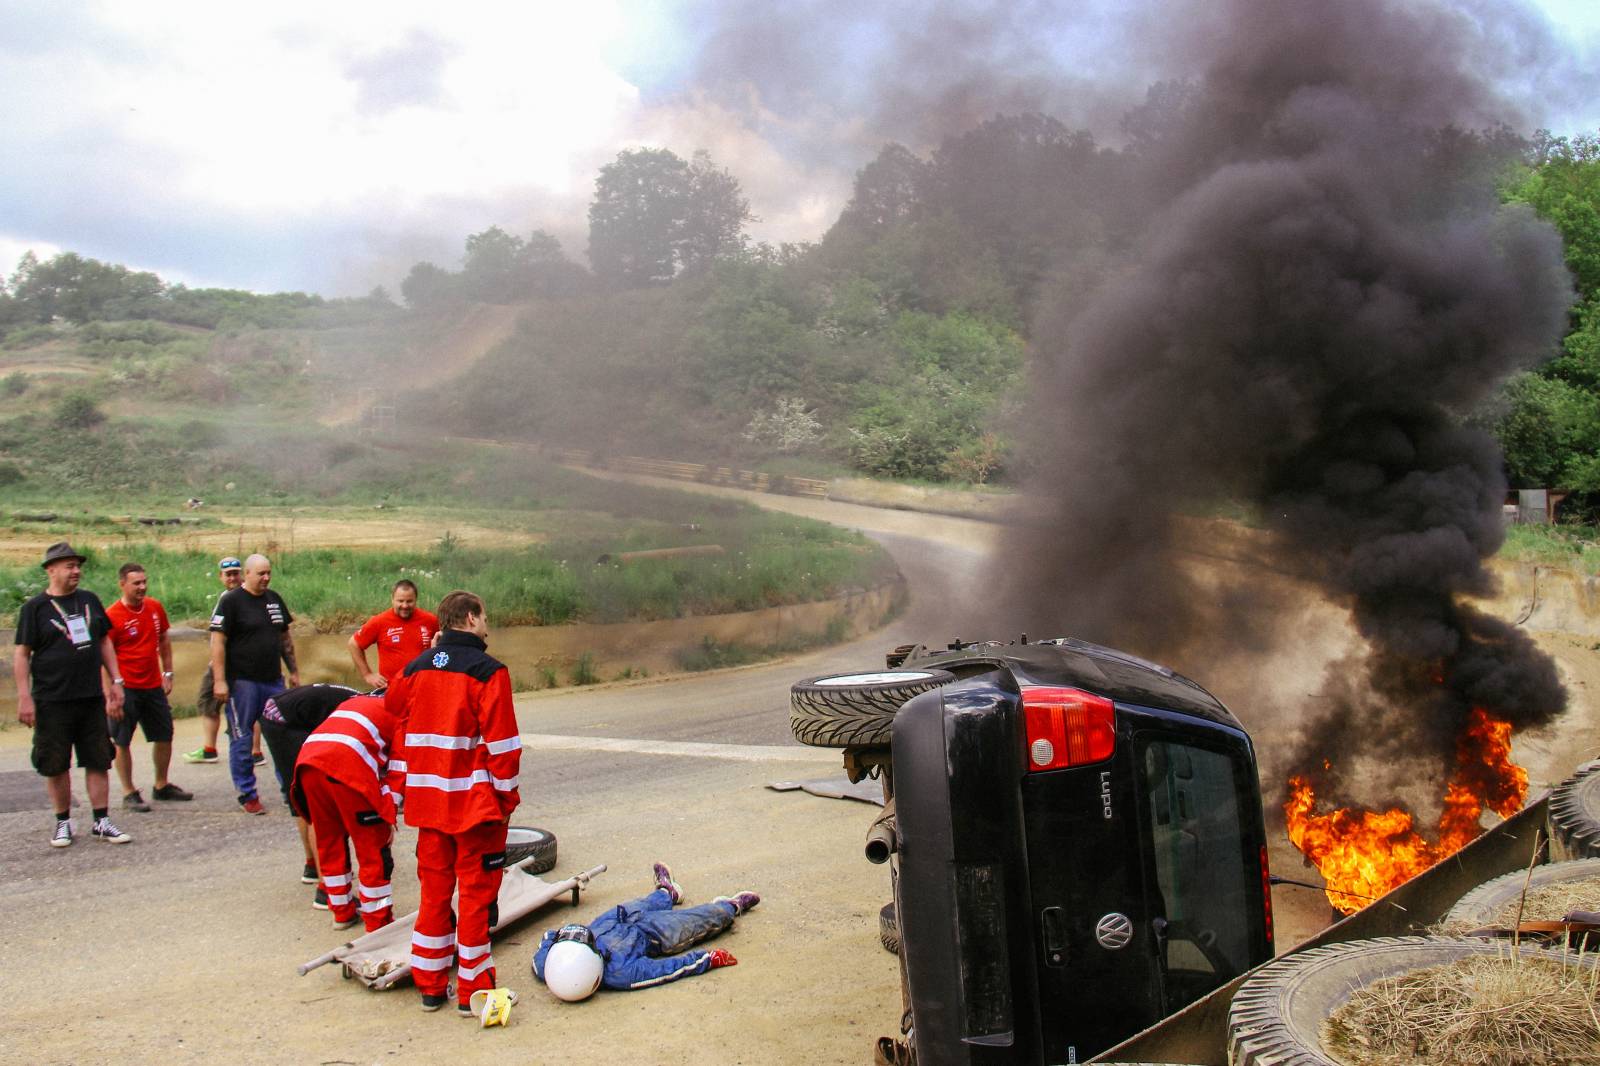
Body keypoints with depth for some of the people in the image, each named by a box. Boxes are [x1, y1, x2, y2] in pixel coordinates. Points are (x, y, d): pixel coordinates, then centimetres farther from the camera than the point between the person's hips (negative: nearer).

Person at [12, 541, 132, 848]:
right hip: (52, 702, -4)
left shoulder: (89, 600, 9)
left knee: (98, 761, 5)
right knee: (56, 765, 5)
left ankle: (101, 822, 12)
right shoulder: (35, 608, -4)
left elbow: (104, 641, 17)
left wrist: (116, 681, 12)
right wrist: (24, 697, -11)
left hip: (92, 697, 4)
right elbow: (22, 654, -5)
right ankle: (63, 822, 19)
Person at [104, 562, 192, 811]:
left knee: (164, 736, 12)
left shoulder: (155, 607, 4)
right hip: (126, 688, -6)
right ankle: (129, 793, 11)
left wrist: (167, 673, 14)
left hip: (154, 685, 6)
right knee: (121, 742, 1)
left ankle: (162, 786, 27)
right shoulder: (112, 615, -13)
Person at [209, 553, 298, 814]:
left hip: (273, 680, 6)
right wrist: (219, 680, -16)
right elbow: (217, 641, -11)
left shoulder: (274, 599, 13)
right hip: (241, 682, -6)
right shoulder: (231, 601, -6)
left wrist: (294, 671, 17)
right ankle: (248, 795, 10)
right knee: (242, 739, 1)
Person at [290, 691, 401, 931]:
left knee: (329, 840, 22)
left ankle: (342, 911, 34)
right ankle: (378, 921, 13)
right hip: (349, 767, -6)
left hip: (308, 762, 7)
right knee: (373, 848, 6)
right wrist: (389, 816, 15)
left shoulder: (356, 701, 36)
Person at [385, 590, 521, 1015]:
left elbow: (398, 732, 10)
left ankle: (431, 985, 22)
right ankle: (473, 990, 10)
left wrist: (401, 791, 17)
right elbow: (501, 742, -13)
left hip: (428, 801, 6)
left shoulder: (415, 670, 6)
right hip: (475, 803, -5)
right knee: (477, 892, 4)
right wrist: (507, 796, -3)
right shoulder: (488, 672, -12)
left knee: (433, 890, 15)